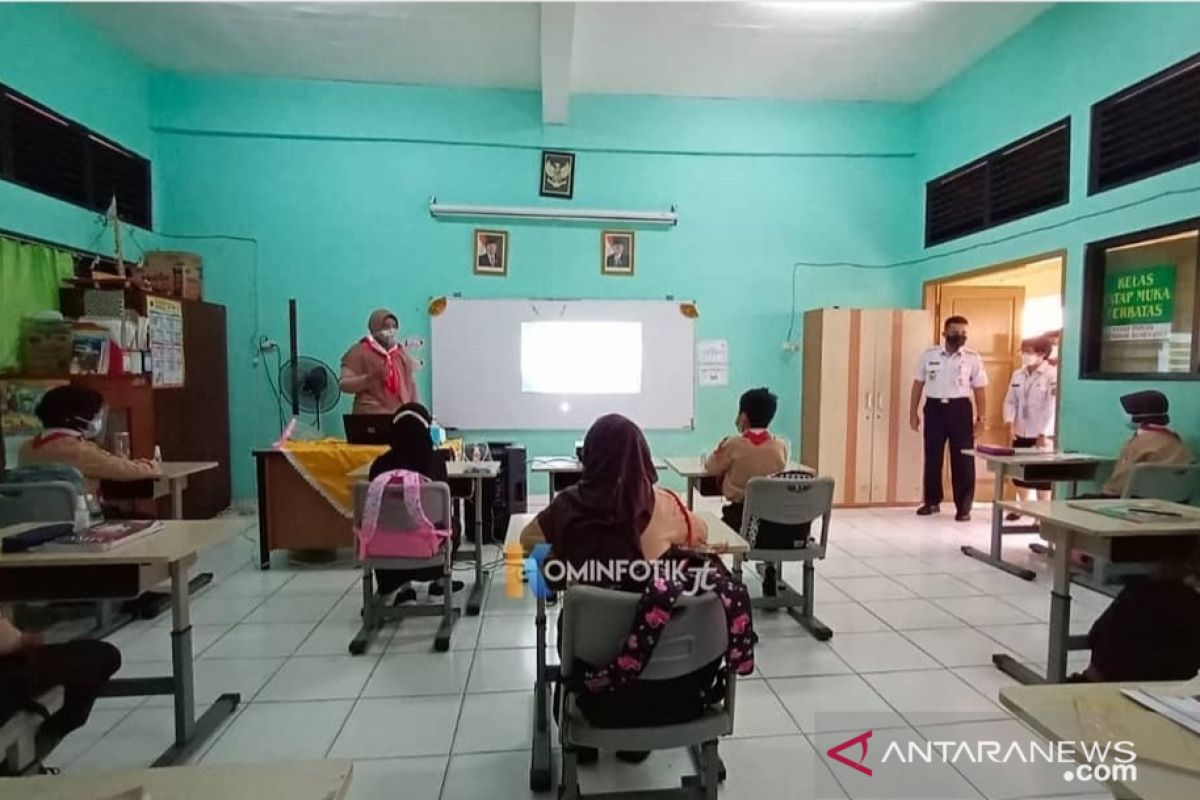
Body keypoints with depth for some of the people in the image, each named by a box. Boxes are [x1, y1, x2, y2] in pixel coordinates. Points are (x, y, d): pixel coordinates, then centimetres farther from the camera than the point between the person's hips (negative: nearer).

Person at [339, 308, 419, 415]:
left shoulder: (401, 352, 19)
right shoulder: (359, 351, 1)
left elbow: (410, 384, 23)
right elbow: (344, 384, -5)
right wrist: (369, 378, -19)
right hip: (371, 417, -5)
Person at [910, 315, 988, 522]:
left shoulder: (973, 358, 1)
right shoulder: (928, 355, 3)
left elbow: (979, 390, 3)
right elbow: (918, 384, 7)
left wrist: (981, 417, -1)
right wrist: (913, 412, 4)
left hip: (960, 409, -1)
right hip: (935, 408, 1)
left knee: (963, 460, 2)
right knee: (932, 457, 9)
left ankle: (964, 507, 13)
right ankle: (932, 501, 23)